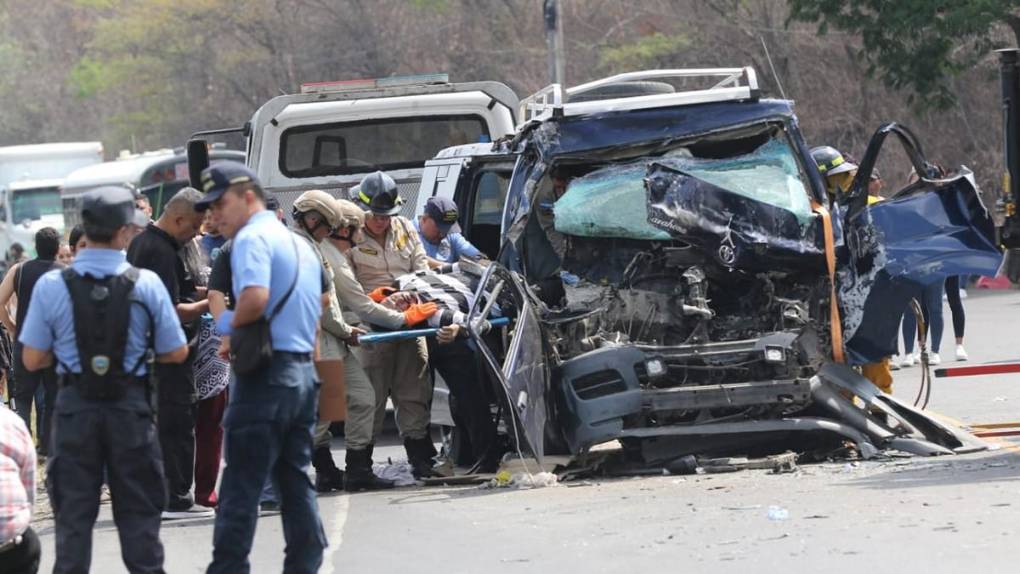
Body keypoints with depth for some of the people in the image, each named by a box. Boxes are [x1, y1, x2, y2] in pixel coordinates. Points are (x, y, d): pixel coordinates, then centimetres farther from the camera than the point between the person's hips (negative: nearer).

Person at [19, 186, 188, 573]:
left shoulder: (51, 286, -9)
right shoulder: (146, 284, -10)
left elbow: (32, 360, -4)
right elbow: (176, 352, -2)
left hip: (76, 408, 0)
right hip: (131, 408, 0)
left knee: (73, 514, 7)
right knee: (139, 512, 10)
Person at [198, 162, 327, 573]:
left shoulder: (252, 238, -12)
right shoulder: (298, 242, 18)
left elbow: (255, 298, -27)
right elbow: (323, 298, 30)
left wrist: (228, 323, -9)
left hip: (265, 374, -9)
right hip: (303, 370, 9)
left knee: (241, 486, -7)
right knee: (295, 480, 13)